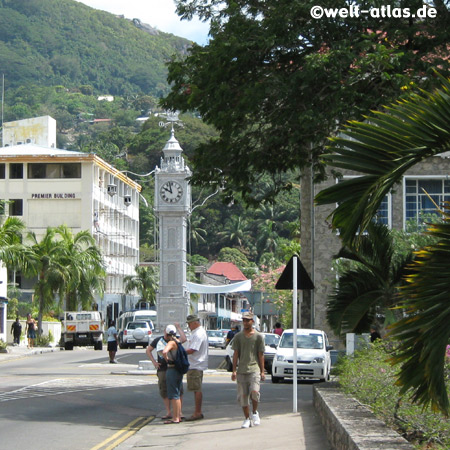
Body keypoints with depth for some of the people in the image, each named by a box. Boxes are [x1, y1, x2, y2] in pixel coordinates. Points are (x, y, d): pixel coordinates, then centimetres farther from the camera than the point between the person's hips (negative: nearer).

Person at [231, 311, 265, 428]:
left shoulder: (258, 336, 6)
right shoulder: (238, 336, 11)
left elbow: (261, 355, 6)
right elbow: (236, 354, 10)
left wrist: (262, 372, 2)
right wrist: (234, 370, 2)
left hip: (254, 369, -3)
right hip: (241, 370, 3)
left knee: (254, 391, -20)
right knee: (242, 395, 2)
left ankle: (255, 412, 3)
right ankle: (247, 419, 13)